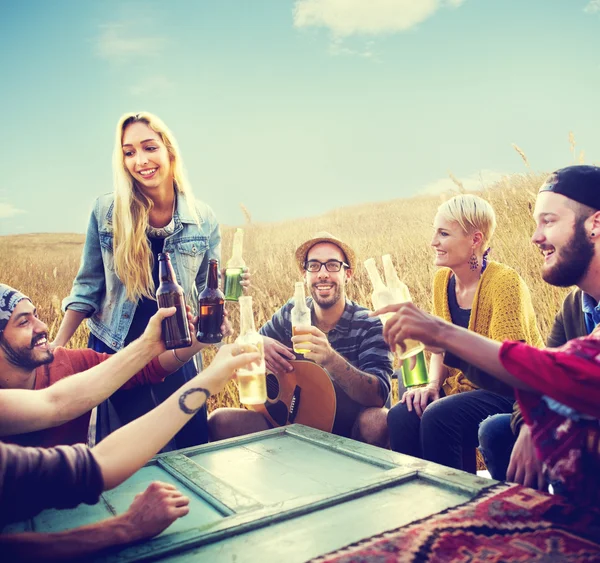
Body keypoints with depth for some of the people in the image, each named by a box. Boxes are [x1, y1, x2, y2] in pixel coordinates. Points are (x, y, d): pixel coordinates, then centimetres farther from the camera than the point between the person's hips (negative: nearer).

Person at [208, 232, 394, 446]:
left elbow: (379, 395, -25)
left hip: (349, 429, -2)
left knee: (379, 421, -36)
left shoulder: (369, 326, -12)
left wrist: (330, 358, -42)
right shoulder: (292, 313, -2)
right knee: (219, 420, -17)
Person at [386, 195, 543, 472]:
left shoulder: (504, 282, -19)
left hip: (512, 393, -6)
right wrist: (432, 384, -9)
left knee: (439, 417, -30)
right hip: (463, 387, 6)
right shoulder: (443, 280, 1)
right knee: (401, 416, -20)